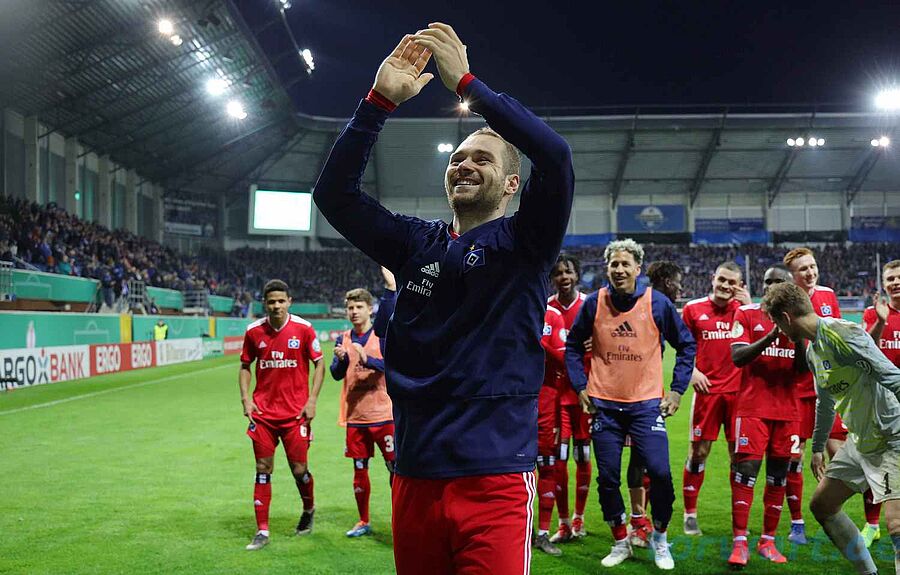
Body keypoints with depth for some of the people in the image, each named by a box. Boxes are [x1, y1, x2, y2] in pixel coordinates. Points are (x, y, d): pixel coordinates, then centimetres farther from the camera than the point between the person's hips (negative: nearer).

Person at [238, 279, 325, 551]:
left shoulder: (303, 328, -6)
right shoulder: (254, 331, 1)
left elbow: (319, 364, 1)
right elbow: (245, 366, 12)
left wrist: (312, 400, -7)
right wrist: (245, 398, -1)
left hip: (296, 413, -2)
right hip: (263, 413, 2)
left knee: (299, 470, 2)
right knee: (263, 469, 1)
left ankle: (309, 508, 33)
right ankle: (262, 531, 9)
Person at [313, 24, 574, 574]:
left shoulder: (523, 244, 0)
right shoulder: (417, 243, 11)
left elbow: (555, 156, -17)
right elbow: (335, 193, 3)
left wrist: (467, 82, -14)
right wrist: (380, 99, -5)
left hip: (494, 479, -4)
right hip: (414, 474, 4)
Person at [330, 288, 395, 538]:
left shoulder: (382, 336, -4)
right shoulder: (343, 339, 9)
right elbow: (336, 374, 4)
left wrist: (367, 359, -32)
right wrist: (341, 359, -17)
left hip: (382, 414, -4)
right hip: (355, 416, 4)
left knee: (395, 466, -2)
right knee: (360, 469, 10)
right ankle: (364, 522, 22)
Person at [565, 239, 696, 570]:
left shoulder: (658, 303, -3)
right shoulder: (594, 303, -1)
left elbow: (686, 345, 8)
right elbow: (573, 345, 12)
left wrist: (677, 389, 3)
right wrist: (580, 386, 3)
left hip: (646, 403, -1)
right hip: (604, 405, 1)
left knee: (659, 472, -9)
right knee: (607, 478, 4)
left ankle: (659, 537, 16)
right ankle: (621, 543, 24)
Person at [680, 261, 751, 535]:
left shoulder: (743, 308, 6)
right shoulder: (693, 308, 4)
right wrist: (692, 372, -4)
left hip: (739, 390, 1)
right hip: (707, 389, -1)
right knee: (699, 450, 1)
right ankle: (690, 514, 12)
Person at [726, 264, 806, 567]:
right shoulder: (746, 314, 2)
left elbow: (804, 368, 5)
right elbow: (737, 358, -9)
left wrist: (798, 336, -11)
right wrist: (771, 336, -20)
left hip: (787, 410, 3)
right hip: (752, 407, -3)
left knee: (778, 475, 6)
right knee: (746, 469, -10)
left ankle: (768, 541, 16)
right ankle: (740, 543, -7)